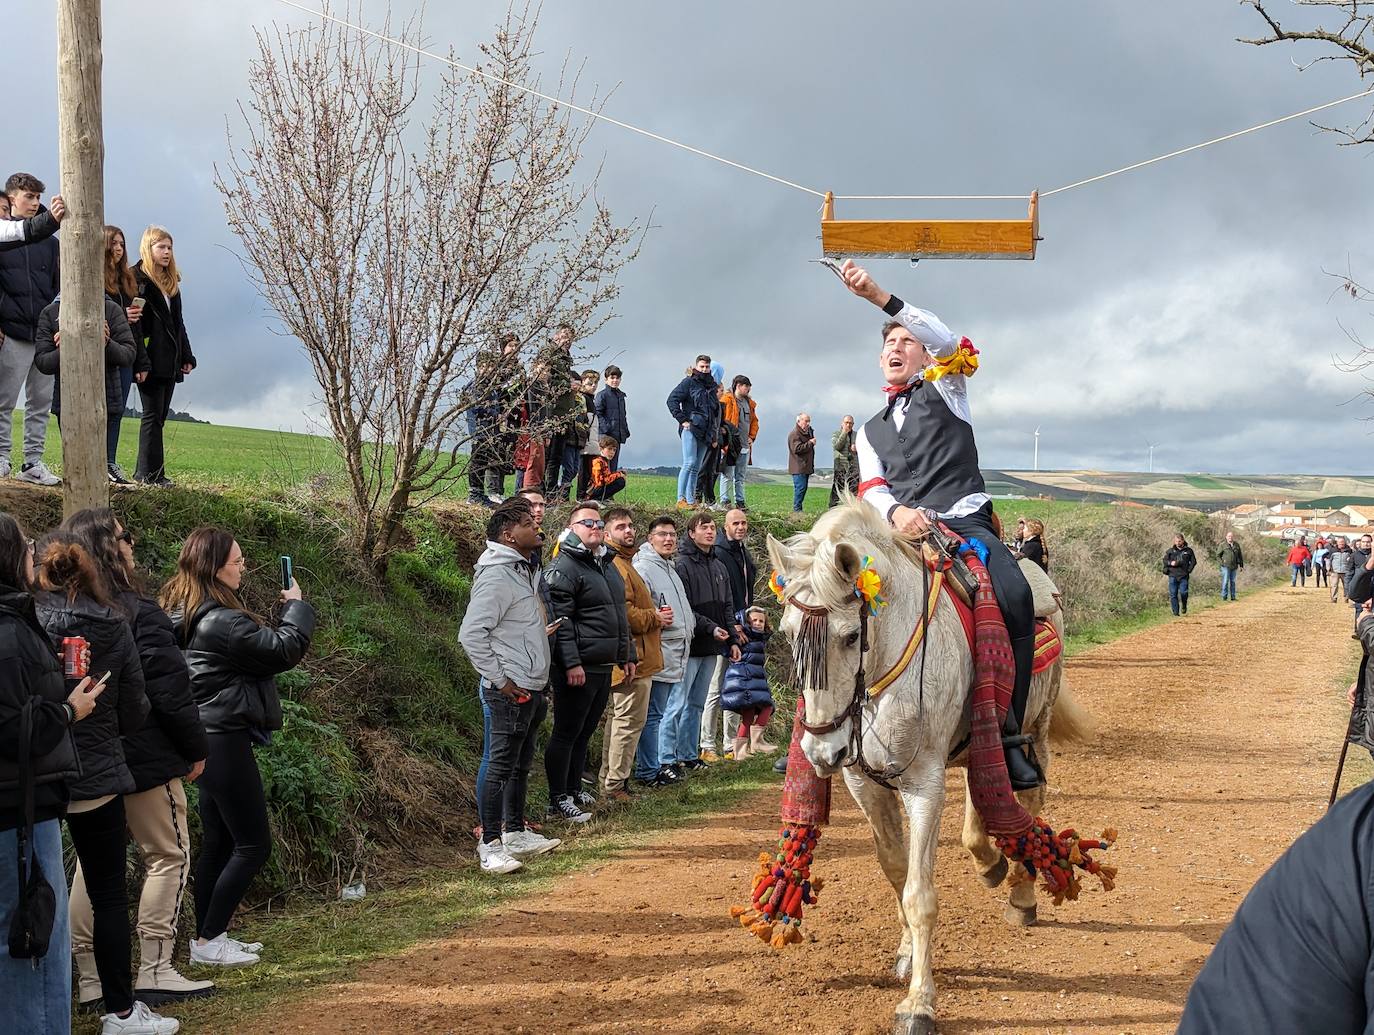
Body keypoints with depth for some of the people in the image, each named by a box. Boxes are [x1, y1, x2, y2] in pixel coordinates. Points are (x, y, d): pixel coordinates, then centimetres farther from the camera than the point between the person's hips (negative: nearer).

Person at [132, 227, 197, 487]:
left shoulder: (172, 282, 19)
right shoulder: (136, 279, -5)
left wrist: (187, 356, 17)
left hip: (170, 361, 8)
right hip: (151, 360, -8)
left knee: (159, 416, 7)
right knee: (153, 415, -7)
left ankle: (144, 472, 10)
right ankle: (151, 473, -6)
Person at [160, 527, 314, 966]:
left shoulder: (184, 614, 9)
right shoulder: (221, 622, -22)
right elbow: (285, 651, -17)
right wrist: (295, 606, -2)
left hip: (209, 737, 10)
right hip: (225, 740, -10)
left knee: (218, 843, 16)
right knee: (253, 845, -1)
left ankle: (209, 936, 23)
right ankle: (208, 942, 3)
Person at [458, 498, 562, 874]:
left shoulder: (525, 571, 14)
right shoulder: (497, 576, -17)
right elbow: (471, 634, -22)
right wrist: (500, 680, -19)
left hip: (533, 687, 10)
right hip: (511, 690, -10)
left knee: (522, 763, 18)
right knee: (501, 765, -5)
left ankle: (515, 832, 29)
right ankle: (490, 844, 0)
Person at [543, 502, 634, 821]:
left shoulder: (607, 565, 18)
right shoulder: (563, 568, -12)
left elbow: (619, 616, 26)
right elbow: (560, 620, -19)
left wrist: (626, 656, 23)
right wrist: (571, 663, -24)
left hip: (604, 667, 9)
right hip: (578, 669, -9)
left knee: (585, 732, 16)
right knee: (566, 733, -3)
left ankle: (574, 791, 26)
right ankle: (558, 801, 3)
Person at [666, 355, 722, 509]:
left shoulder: (711, 385, 19)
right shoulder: (689, 382, 0)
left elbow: (716, 409, 29)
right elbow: (672, 400, -7)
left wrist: (715, 431, 18)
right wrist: (683, 420, -12)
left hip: (705, 432, 7)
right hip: (690, 429, -7)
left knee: (696, 468, 7)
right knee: (689, 463, -16)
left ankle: (692, 500, 10)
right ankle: (681, 499, -15)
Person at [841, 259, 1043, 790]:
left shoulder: (945, 389, 17)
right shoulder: (871, 430, 28)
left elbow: (947, 341, -5)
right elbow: (871, 487, 12)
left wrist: (880, 297, -17)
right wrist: (896, 511, -15)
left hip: (966, 520, -4)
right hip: (904, 529, 4)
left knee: (1015, 597, -31)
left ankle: (1009, 734, -28)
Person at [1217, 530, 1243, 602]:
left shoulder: (1236, 545, 9)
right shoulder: (1223, 545, -2)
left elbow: (1240, 555, 16)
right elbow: (1218, 555, 4)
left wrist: (1241, 565, 13)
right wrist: (1221, 563, -9)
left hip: (1234, 567, 4)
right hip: (1226, 566, -4)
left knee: (1233, 582, 8)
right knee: (1225, 581, -7)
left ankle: (1233, 596, 13)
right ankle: (1224, 596, -3)